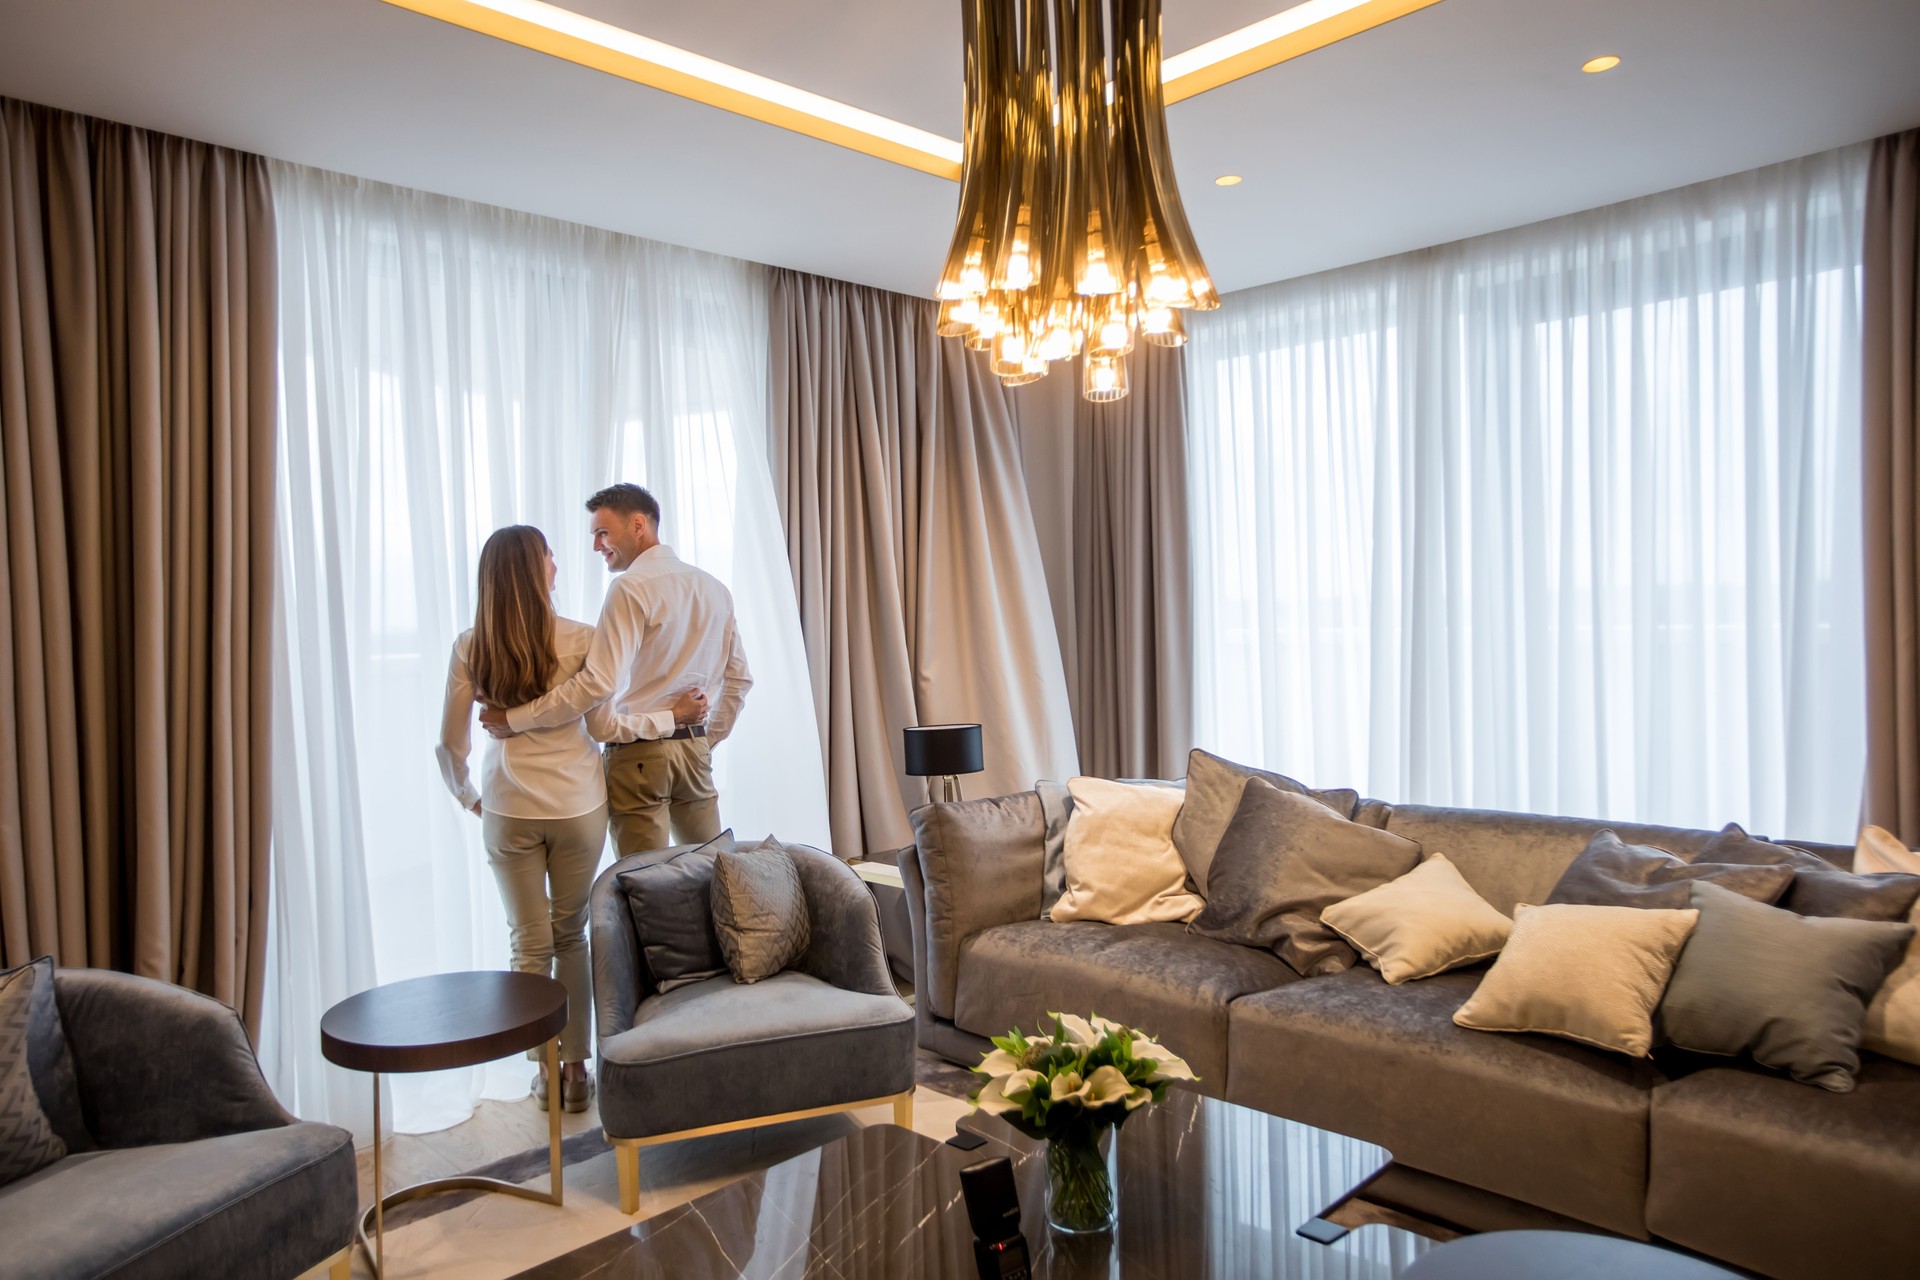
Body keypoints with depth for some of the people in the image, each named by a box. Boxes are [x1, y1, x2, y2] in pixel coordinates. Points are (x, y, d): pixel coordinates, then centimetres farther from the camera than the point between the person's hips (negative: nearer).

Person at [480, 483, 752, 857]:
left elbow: (597, 683, -21)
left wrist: (513, 719, -15)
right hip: (694, 750, 7)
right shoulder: (715, 588, 9)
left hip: (640, 752, -7)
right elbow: (738, 678, 14)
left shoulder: (631, 588, -13)